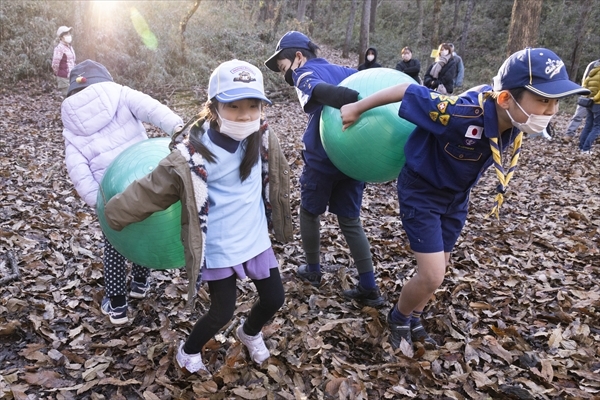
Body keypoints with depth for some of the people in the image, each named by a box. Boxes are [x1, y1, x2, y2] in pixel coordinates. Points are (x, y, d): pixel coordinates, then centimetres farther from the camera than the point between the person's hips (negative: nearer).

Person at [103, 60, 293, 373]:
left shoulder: (262, 138, -8)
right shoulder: (192, 157, -25)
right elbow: (149, 191, -14)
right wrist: (116, 213, -3)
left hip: (256, 239, 5)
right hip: (218, 248, -5)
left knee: (274, 299, 13)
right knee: (222, 312, 5)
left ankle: (250, 333, 49)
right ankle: (188, 352, 39)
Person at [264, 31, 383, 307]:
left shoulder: (304, 73, -3)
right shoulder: (343, 71, 18)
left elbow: (323, 91, -25)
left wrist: (360, 103, -40)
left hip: (321, 161, -6)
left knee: (309, 214, 17)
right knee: (350, 220, 13)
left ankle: (313, 271, 32)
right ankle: (369, 288, 11)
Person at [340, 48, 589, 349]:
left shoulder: (515, 122, -16)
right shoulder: (463, 114, -38)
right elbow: (407, 92, -27)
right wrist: (357, 108, -14)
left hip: (456, 196, 7)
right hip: (421, 191, -7)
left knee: (437, 271, 18)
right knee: (432, 277, -8)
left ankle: (413, 320, 42)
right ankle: (398, 318, 23)